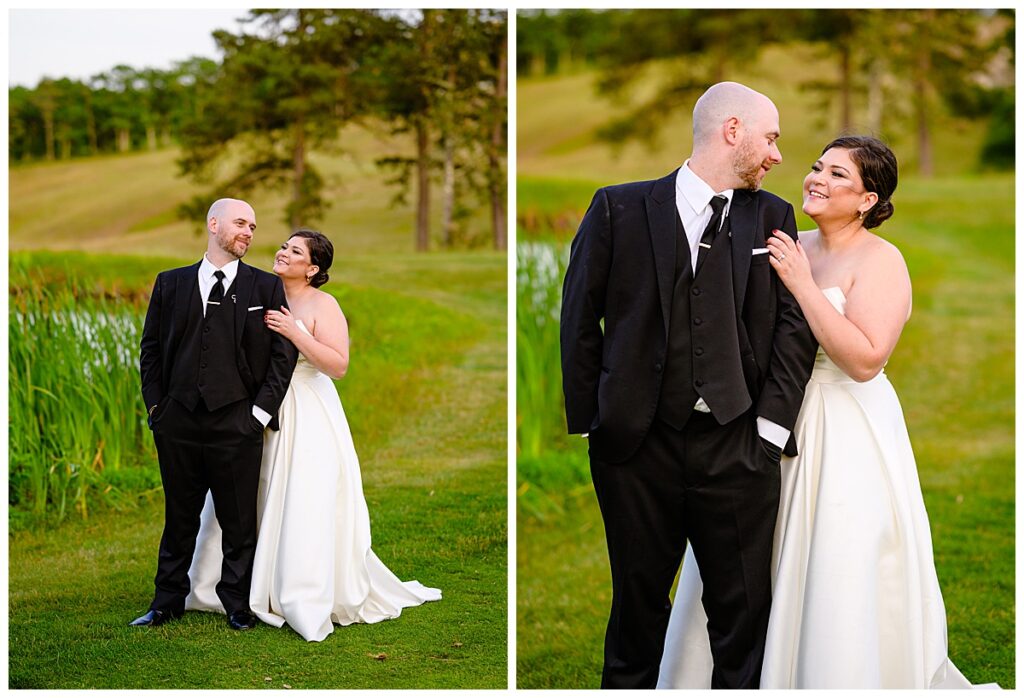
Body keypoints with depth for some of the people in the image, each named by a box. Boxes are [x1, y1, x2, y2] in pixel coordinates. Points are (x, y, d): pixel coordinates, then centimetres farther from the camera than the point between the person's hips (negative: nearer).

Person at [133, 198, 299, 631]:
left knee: (239, 521, 4)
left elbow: (283, 353, 0)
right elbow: (151, 348, 11)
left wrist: (262, 411, -7)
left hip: (237, 423, -2)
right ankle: (168, 602, 23)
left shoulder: (267, 287, 4)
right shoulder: (171, 284, 10)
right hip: (178, 421, 2)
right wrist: (155, 406, 3)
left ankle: (238, 605, 16)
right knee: (179, 518, 12)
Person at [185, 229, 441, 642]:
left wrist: (295, 333, -23)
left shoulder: (322, 305, -8)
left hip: (307, 419, -6)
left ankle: (307, 605, 2)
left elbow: (338, 365, -17)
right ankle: (251, 591, 21)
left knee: (305, 510, -6)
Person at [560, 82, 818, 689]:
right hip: (637, 445, -1)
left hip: (737, 450, 1)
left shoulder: (773, 217, 8)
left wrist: (770, 425, -5)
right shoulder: (620, 207, 2)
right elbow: (580, 319, 3)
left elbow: (795, 325, 4)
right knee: (638, 600, 11)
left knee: (744, 610, 6)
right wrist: (588, 421, 0)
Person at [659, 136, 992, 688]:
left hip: (845, 438, -7)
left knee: (838, 587, 0)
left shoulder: (880, 260, -11)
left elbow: (865, 359, -22)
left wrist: (802, 286, -22)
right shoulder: (794, 246, 8)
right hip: (775, 420, 7)